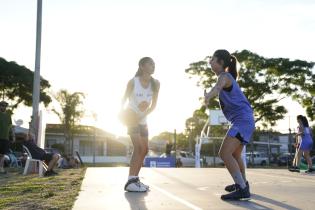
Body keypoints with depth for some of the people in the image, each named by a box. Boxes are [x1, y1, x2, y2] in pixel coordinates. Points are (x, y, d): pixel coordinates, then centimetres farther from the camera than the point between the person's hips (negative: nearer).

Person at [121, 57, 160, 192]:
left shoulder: (155, 83, -7)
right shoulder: (133, 82, -16)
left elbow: (154, 105, -4)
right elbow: (124, 99, -6)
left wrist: (141, 116, -15)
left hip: (143, 120, 7)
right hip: (131, 118, -6)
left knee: (144, 149, 8)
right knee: (139, 147, -19)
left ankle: (135, 179, 20)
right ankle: (130, 182, -21)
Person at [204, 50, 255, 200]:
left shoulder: (224, 76, -14)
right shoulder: (226, 76, 17)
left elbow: (218, 87, -39)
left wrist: (209, 95, -60)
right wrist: (208, 95, 57)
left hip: (242, 119, -11)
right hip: (243, 120, 11)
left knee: (224, 153, -20)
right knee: (235, 154, 26)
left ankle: (242, 189, -20)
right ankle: (242, 183, 45)